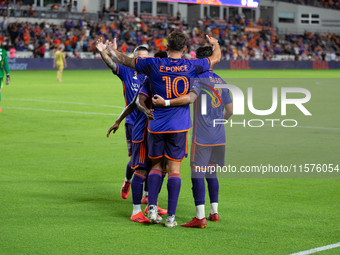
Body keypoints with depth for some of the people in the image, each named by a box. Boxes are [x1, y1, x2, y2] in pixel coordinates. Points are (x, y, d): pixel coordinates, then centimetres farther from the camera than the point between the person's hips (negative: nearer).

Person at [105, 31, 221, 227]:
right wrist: (215, 44, 38)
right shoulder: (191, 66, -3)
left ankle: (152, 207, -2)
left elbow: (126, 61, 8)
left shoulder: (154, 65, -5)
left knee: (156, 166, 13)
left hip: (156, 125, 1)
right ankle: (171, 216, -1)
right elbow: (216, 58, 16)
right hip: (179, 126, -1)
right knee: (174, 169, 2)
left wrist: (112, 50, 28)